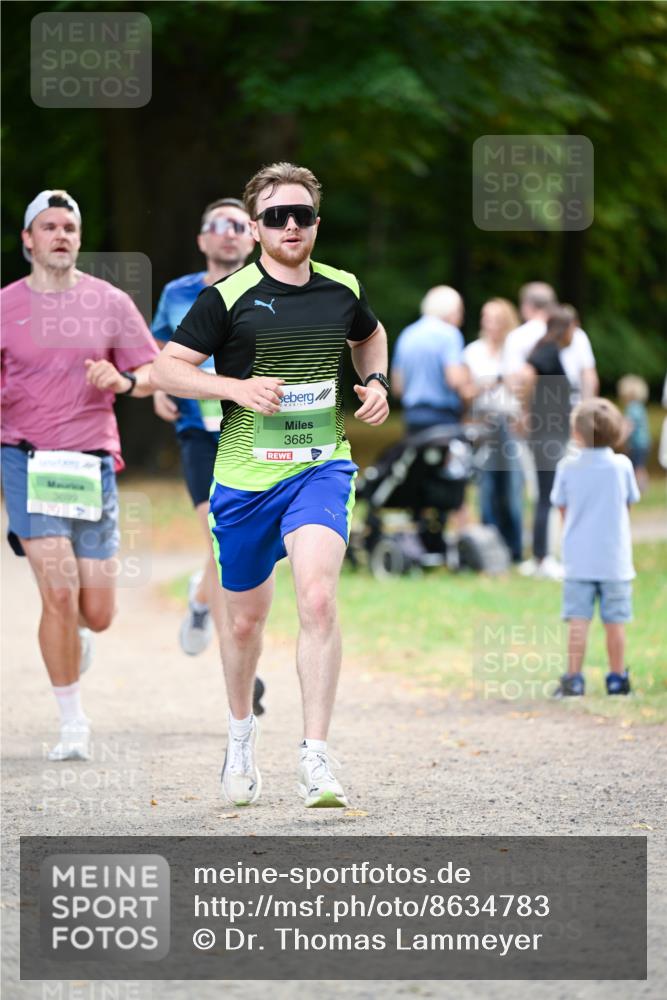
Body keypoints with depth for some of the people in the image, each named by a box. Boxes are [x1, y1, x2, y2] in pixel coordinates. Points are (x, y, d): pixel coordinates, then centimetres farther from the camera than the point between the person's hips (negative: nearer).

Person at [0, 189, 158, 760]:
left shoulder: (110, 303, 5)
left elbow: (152, 374, 8)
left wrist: (124, 381, -14)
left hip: (93, 465, 2)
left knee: (97, 614, 1)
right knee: (58, 593, -16)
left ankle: (77, 632, 41)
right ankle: (73, 723, 0)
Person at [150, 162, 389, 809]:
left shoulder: (342, 291, 5)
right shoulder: (228, 298, -6)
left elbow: (370, 336, 28)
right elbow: (165, 369, -6)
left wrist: (375, 381, 9)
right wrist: (238, 387, -18)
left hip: (322, 468, 0)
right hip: (245, 475, 0)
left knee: (318, 597, -21)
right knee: (245, 616, 12)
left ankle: (316, 759, -20)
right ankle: (241, 731, 40)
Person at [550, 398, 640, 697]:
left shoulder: (568, 467, -5)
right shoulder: (622, 465, -4)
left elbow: (561, 506, 5)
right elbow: (630, 500, 9)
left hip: (578, 558, 0)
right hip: (615, 559, 0)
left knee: (578, 622, 0)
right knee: (614, 622, 6)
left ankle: (573, 679, -2)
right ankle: (617, 679, 11)